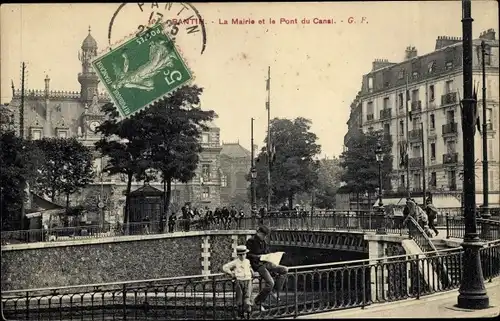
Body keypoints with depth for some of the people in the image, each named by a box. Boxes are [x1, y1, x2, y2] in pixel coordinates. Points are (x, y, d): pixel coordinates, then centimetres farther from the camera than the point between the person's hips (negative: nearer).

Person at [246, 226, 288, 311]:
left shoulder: (264, 242, 17)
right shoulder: (251, 241, -6)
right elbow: (247, 255, -11)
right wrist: (258, 257, -21)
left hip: (266, 263, 8)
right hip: (258, 265, -8)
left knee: (284, 270, -5)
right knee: (270, 282, -24)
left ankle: (275, 291, -3)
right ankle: (258, 301, -9)